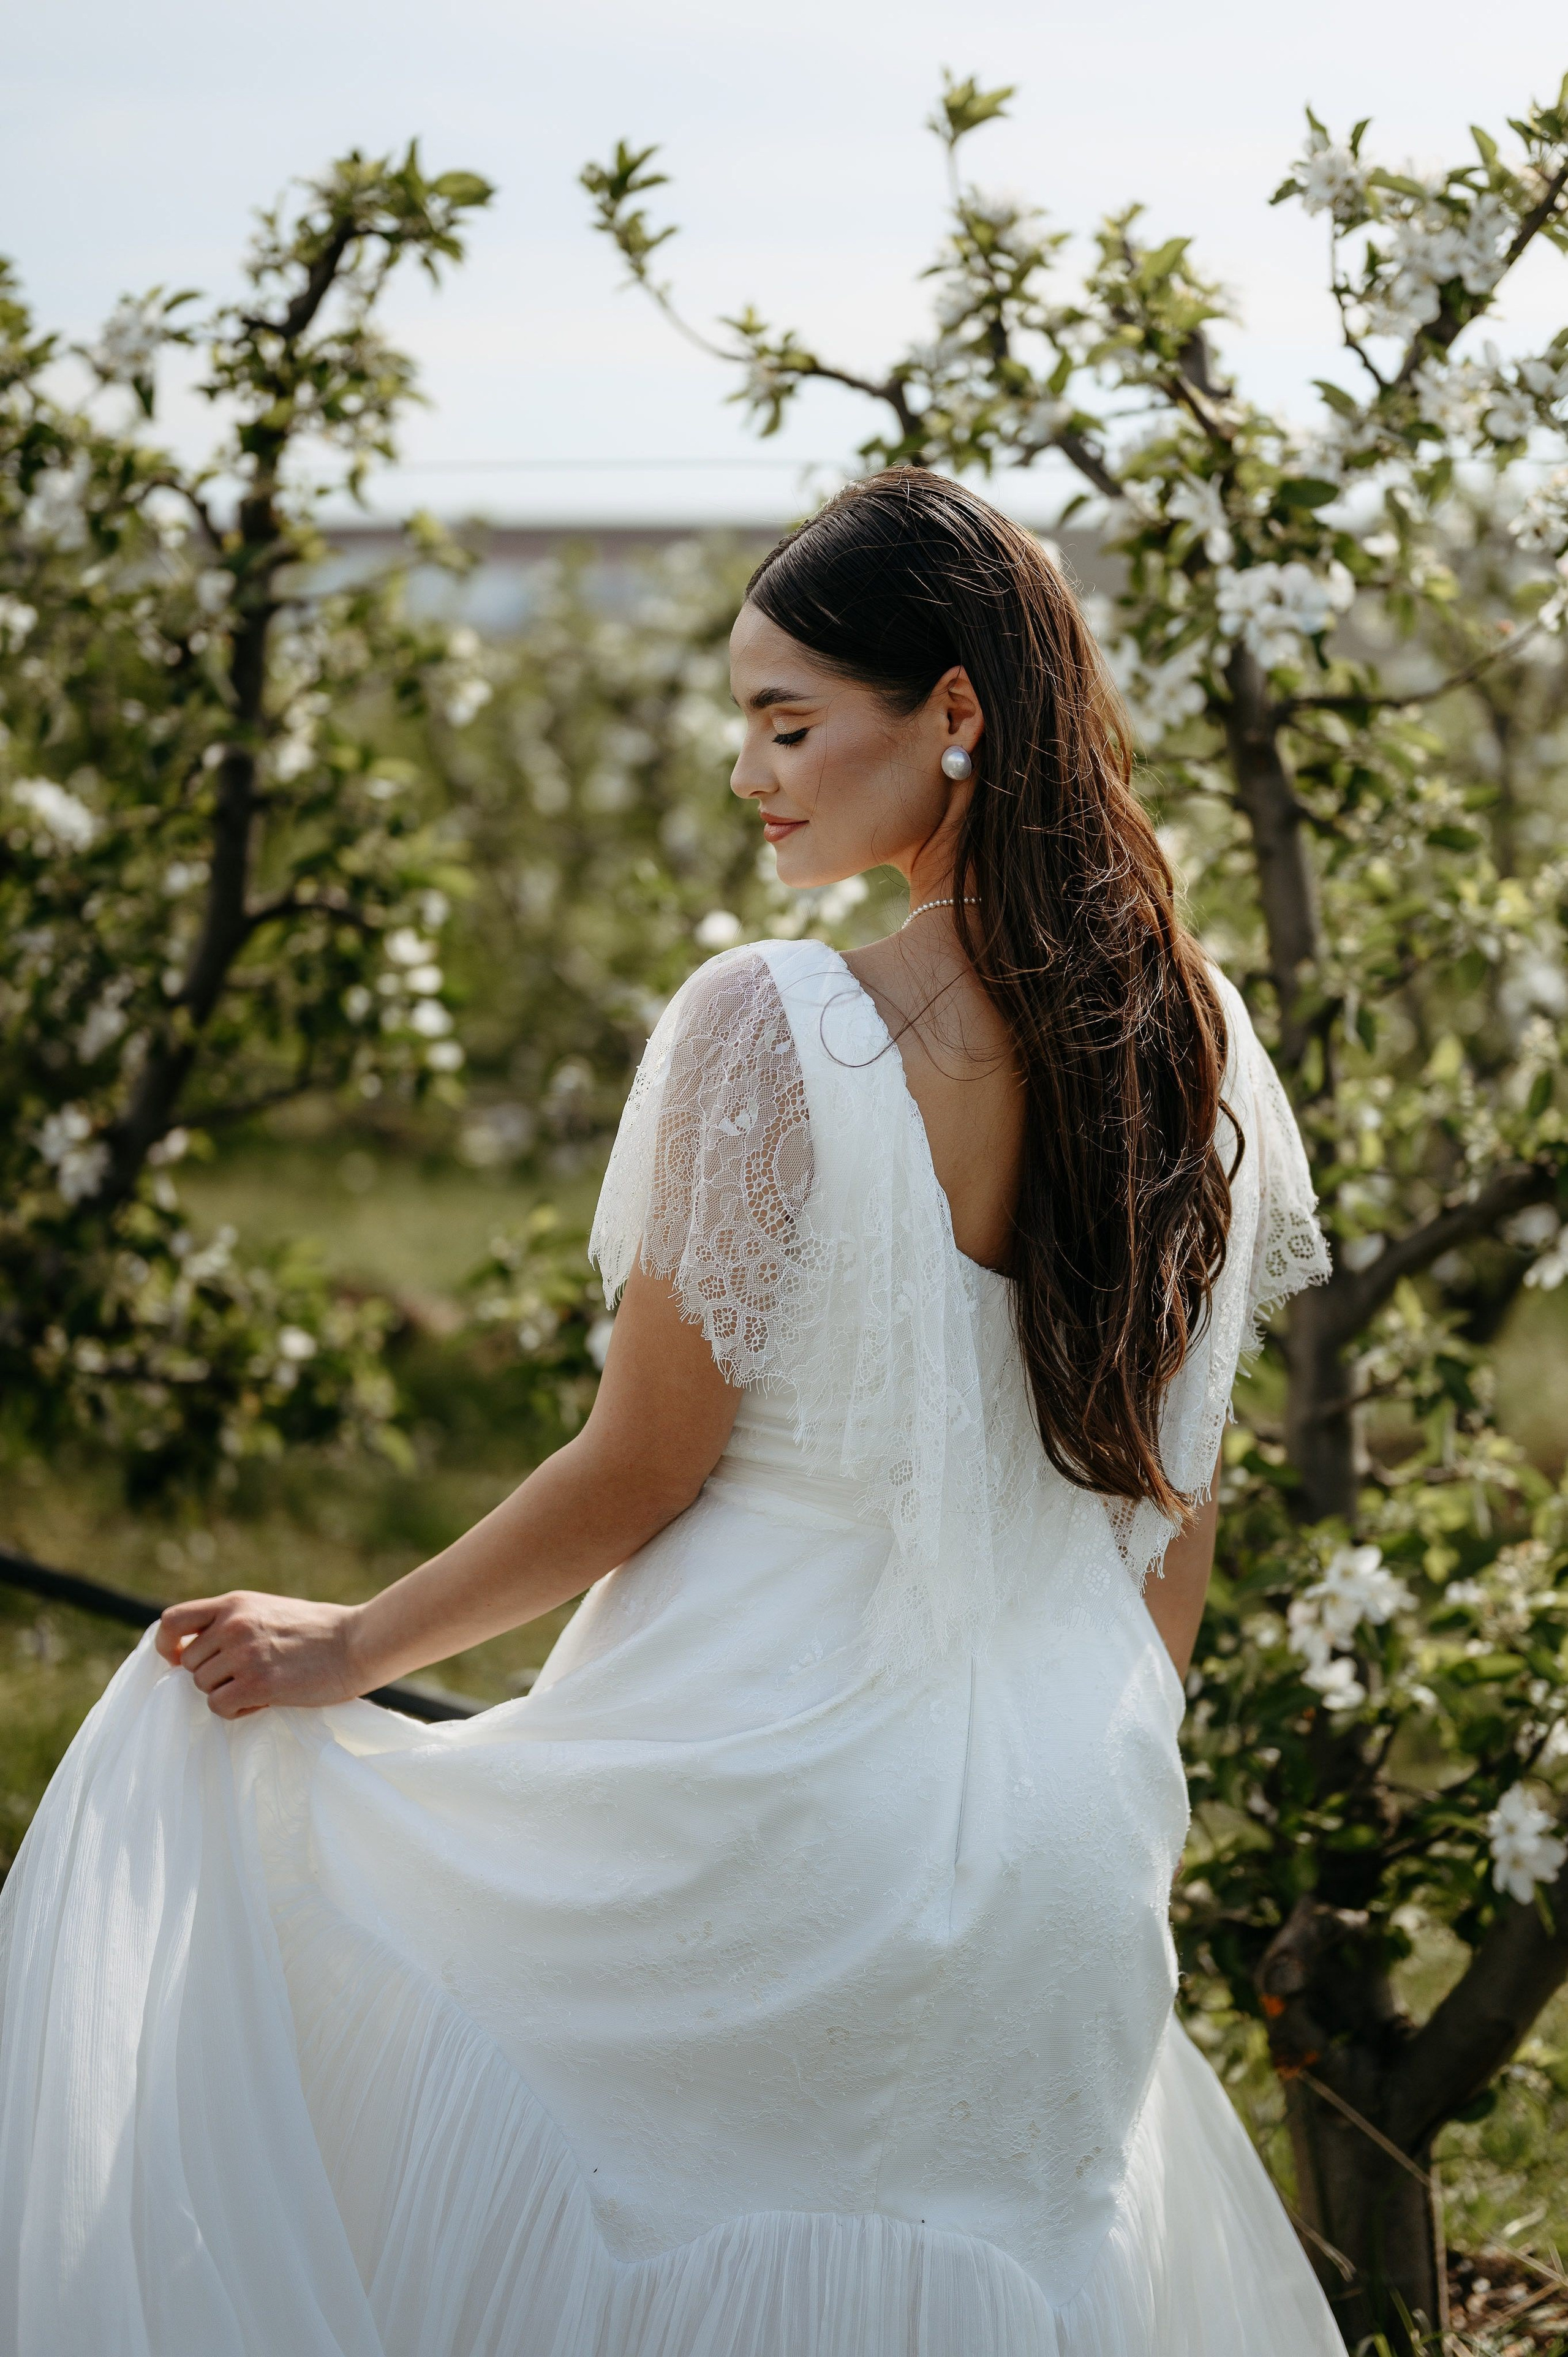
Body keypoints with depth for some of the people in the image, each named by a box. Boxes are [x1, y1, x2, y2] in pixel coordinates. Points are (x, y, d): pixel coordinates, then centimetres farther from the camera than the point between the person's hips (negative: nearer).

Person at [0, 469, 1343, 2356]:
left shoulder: (767, 1031, -18)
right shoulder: (1192, 1041, 1)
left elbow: (639, 1471, -13)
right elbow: (1176, 1508, 8)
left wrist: (346, 1651, 1)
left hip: (764, 1772, -6)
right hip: (1064, 1843, 6)